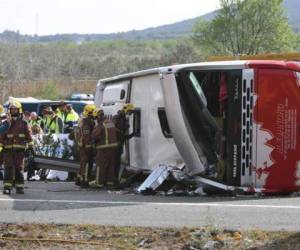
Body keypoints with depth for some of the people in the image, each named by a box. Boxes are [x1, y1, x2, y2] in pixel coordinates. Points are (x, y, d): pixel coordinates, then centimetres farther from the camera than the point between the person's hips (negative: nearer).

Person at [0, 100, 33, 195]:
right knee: (8, 168, -8)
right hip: (8, 150, 0)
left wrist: (30, 146, 0)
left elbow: (29, 136, 7)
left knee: (19, 169, 3)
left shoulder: (23, 123, 8)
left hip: (20, 150, 0)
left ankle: (19, 187, 9)